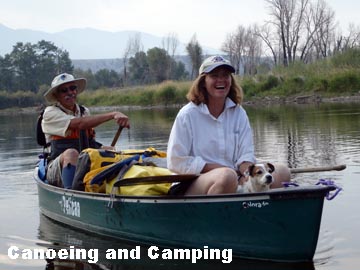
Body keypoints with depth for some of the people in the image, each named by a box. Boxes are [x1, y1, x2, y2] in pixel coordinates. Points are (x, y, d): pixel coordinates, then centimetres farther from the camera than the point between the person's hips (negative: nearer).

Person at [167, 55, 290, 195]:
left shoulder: (239, 113, 10)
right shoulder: (188, 115, -3)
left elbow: (246, 155, 5)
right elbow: (176, 162, -6)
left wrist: (245, 173, -19)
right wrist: (218, 168, -12)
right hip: (190, 186, -5)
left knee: (282, 172, -12)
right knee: (227, 176, -37)